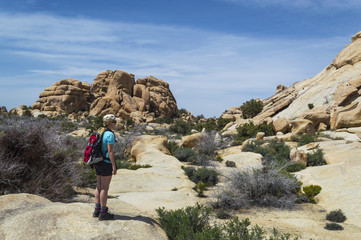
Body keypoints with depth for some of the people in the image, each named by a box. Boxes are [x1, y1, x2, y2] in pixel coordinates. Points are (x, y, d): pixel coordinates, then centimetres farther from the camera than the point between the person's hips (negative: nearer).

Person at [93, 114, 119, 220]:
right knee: (105, 188, -3)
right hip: (106, 163, -9)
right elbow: (110, 151, -20)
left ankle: (97, 210, 20)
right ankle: (103, 213, 4)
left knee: (99, 186, 13)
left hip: (98, 163, 9)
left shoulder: (101, 132, 12)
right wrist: (114, 166, -16)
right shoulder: (110, 134, -16)